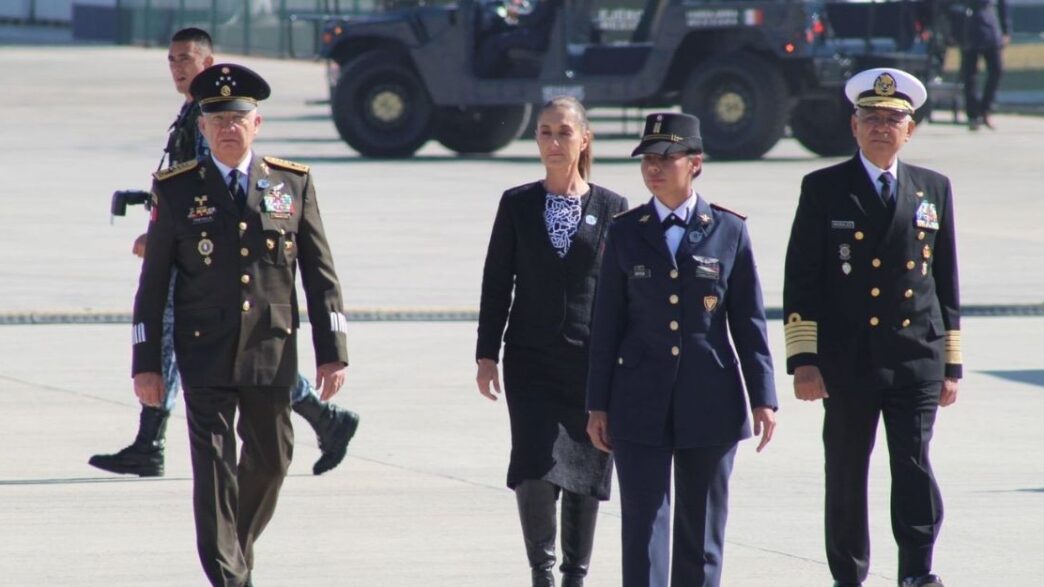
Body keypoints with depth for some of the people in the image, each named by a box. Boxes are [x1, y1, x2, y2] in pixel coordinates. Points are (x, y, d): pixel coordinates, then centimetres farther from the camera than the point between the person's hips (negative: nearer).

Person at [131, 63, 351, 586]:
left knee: (270, 460, 11)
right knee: (214, 465, -8)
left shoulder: (293, 184, 5)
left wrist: (332, 350, 0)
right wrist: (146, 362, -2)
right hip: (205, 356, -2)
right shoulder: (176, 190, 1)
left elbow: (320, 273, 5)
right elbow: (153, 283, 2)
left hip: (271, 351, 2)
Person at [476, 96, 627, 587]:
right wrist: (486, 355, 1)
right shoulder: (517, 205, 4)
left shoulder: (611, 209, 3)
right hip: (531, 359, 0)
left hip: (594, 359, 0)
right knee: (536, 470, -12)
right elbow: (496, 284, 6)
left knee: (585, 473, 4)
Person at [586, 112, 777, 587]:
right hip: (640, 401, 0)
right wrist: (598, 405, 4)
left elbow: (749, 321, 4)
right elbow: (606, 325, 6)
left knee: (701, 526, 7)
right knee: (643, 521, -7)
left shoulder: (729, 231, 3)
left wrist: (763, 397, -1)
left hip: (711, 400, 0)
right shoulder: (625, 233, 5)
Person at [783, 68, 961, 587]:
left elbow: (947, 283, 14)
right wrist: (803, 360, -7)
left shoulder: (933, 190, 12)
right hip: (847, 363, -1)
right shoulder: (824, 189, 4)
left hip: (917, 361, 1)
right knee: (846, 477, 6)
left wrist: (950, 365, 10)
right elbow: (800, 282, 1)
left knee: (914, 465, -11)